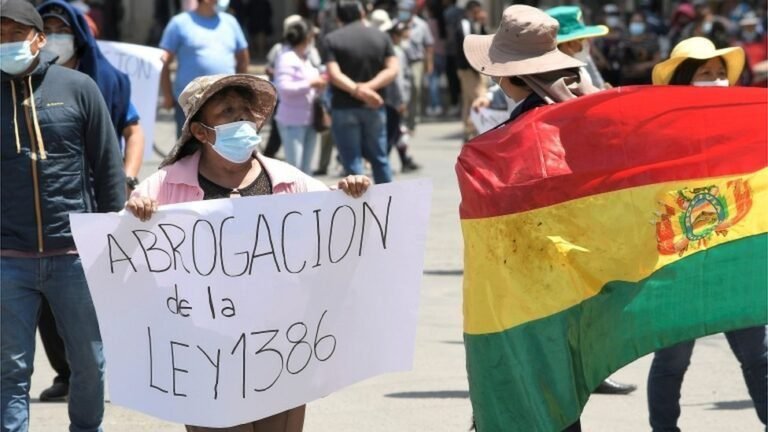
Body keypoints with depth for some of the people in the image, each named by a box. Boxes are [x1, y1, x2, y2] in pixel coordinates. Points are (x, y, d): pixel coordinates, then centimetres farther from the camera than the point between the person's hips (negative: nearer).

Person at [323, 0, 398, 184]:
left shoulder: (332, 39, -4)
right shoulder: (381, 36, 5)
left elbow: (335, 74, -16)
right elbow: (392, 69, -4)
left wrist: (357, 90, -22)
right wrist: (369, 87, -14)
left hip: (345, 108, -3)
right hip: (374, 107, 3)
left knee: (352, 161, 1)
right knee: (379, 158, 16)